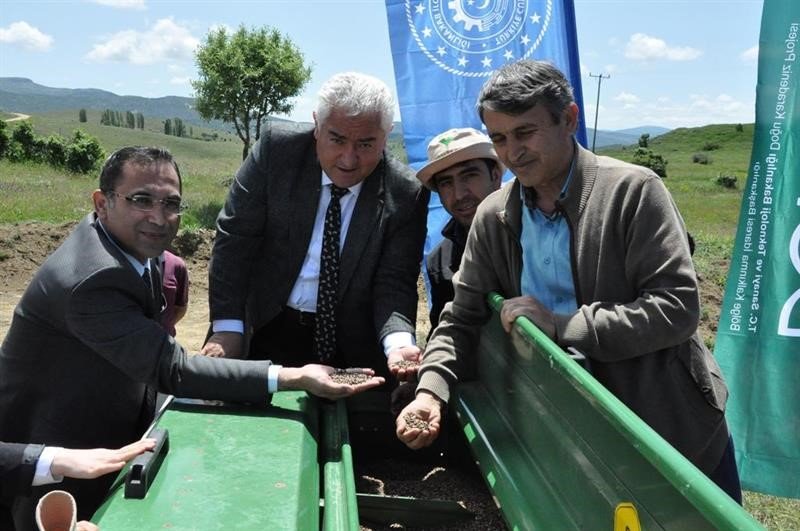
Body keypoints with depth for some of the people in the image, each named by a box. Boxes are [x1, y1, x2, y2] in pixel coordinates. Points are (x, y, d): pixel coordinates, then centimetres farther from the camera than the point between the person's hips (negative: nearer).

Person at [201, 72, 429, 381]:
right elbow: (235, 237, -10)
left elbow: (393, 283, -12)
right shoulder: (277, 147, -13)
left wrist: (398, 342, -32)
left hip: (351, 344, 0)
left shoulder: (405, 194, -13)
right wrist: (227, 328, -15)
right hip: (266, 331, 1)